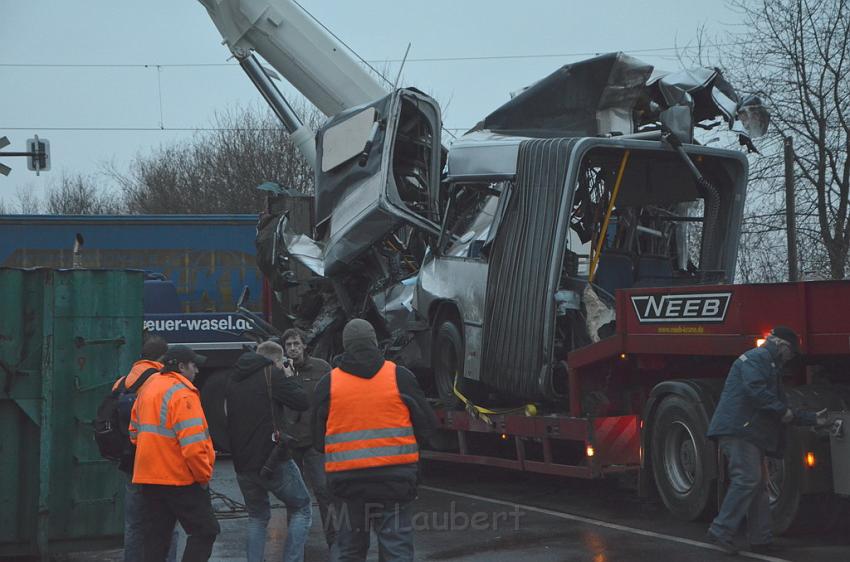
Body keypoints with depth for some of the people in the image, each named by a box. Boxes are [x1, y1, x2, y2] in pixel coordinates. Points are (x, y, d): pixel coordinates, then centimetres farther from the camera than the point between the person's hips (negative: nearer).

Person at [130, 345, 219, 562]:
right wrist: (204, 476, -11)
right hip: (180, 479, -8)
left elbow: (135, 432, 19)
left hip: (148, 477, 8)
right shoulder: (182, 393, -15)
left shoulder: (148, 388, 13)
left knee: (156, 536, 13)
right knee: (205, 530, -2)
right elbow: (193, 443, -22)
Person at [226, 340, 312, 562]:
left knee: (257, 517, 19)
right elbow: (302, 402, -7)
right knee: (301, 508, 8)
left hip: (242, 462, 6)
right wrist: (288, 377, 6)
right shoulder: (273, 374, -6)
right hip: (272, 459, -6)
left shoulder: (234, 379, 16)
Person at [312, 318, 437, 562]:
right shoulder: (400, 377, -1)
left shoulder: (328, 384, 3)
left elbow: (318, 439, 9)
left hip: (346, 480, 1)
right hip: (394, 477, -1)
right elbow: (427, 424, 3)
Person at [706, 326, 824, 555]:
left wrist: (812, 418, 32)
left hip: (750, 433, 11)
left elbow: (781, 412, 32)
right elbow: (755, 389, -21)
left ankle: (762, 539, 11)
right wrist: (783, 411, -14)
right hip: (738, 429, -11)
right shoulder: (757, 357, -3)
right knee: (747, 479, -18)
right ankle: (721, 530, -19)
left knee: (758, 484, 9)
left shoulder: (772, 366, 30)